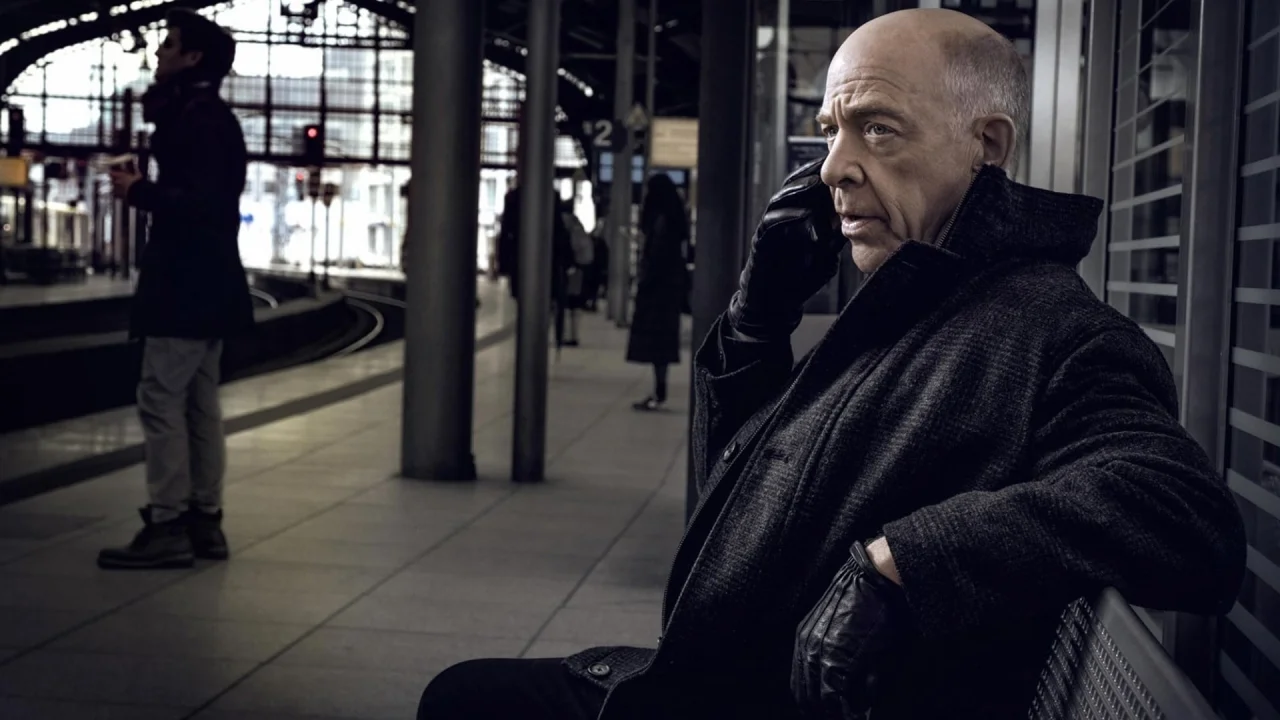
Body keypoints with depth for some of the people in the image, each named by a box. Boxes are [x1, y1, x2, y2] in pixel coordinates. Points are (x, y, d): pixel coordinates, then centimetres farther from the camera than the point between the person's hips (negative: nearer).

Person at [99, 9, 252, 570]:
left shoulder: (199, 119, -14)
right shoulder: (207, 116, 18)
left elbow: (201, 203, -23)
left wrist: (138, 192, -14)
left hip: (188, 285, -11)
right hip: (205, 281, 11)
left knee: (162, 399, -9)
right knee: (198, 403, 11)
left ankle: (167, 527, -8)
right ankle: (204, 521, 15)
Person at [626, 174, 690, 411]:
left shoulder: (662, 220, -17)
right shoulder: (673, 218, 13)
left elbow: (657, 256, -20)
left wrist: (644, 282, -17)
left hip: (658, 285, -10)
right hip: (670, 284, 10)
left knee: (655, 338, -8)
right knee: (661, 338, 12)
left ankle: (659, 395, -7)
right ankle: (659, 392, 16)